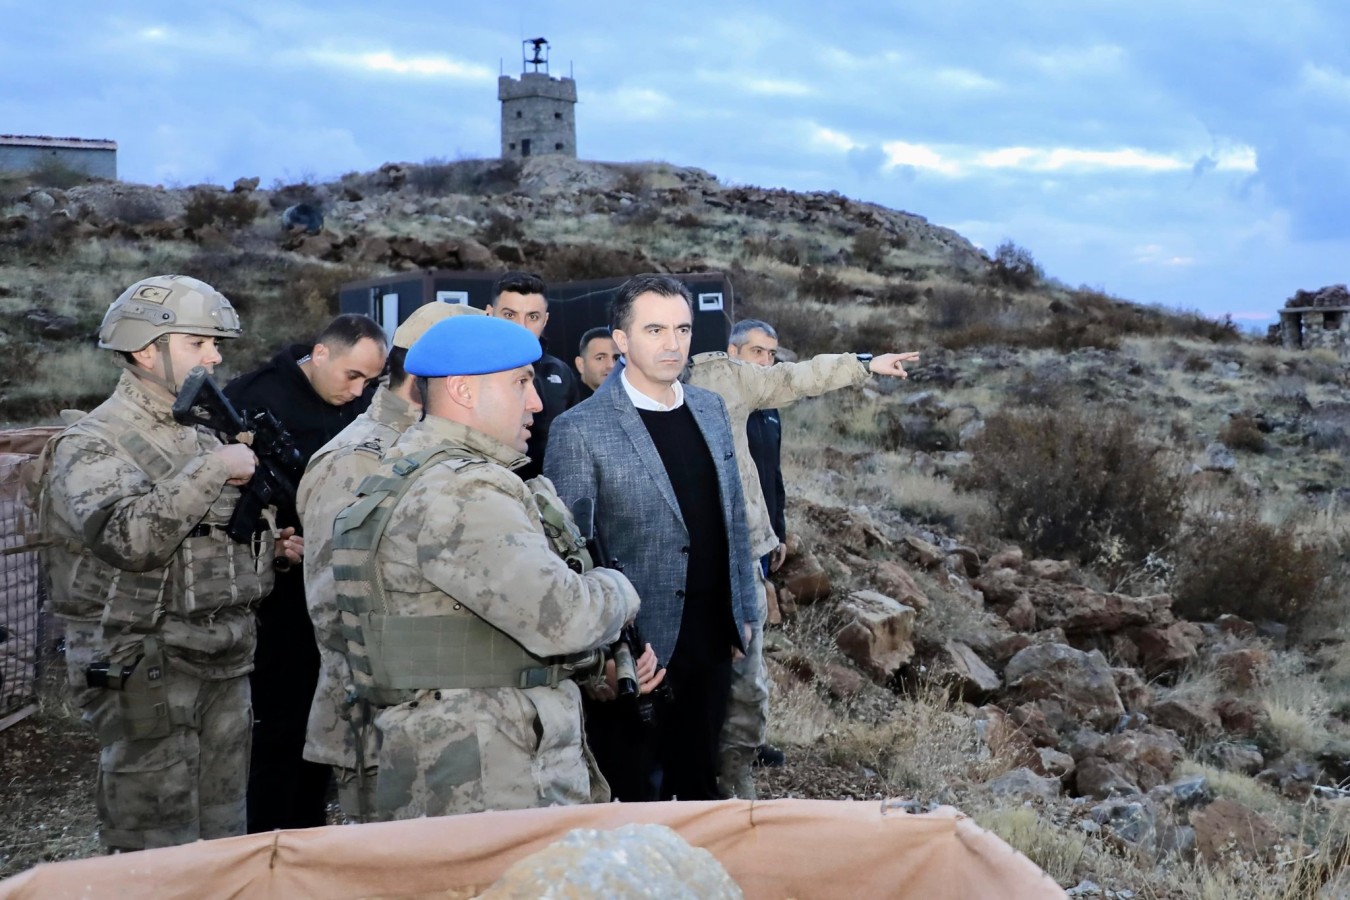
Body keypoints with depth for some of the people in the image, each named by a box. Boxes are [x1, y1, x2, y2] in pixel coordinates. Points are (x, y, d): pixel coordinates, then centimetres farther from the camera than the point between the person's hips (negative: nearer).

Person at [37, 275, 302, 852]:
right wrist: (213, 469, -23)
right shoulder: (90, 446, -11)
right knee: (157, 853, 2)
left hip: (224, 666, 7)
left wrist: (271, 545, 5)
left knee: (224, 836, 16)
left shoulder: (205, 434, 13)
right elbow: (132, 539, -28)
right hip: (145, 673, -7)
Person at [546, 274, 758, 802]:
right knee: (642, 794, 10)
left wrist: (743, 613, 13)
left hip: (713, 642, 5)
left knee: (701, 784, 17)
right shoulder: (580, 430, -12)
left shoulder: (710, 409, 8)